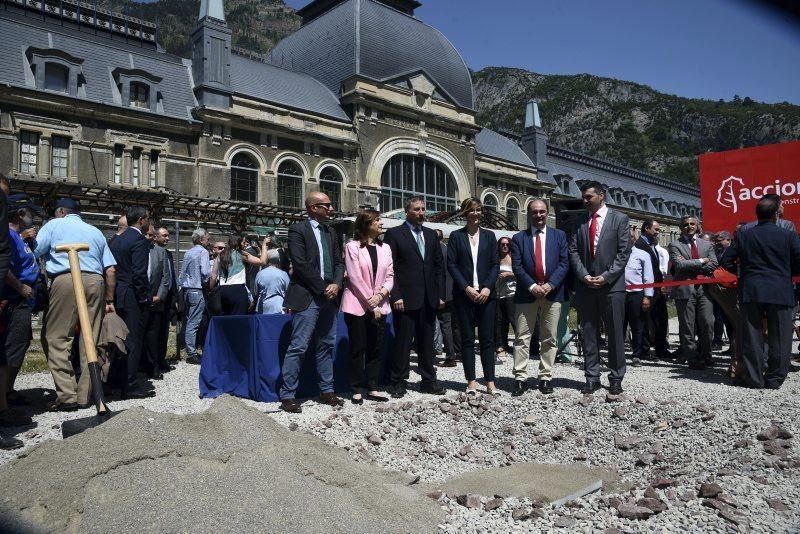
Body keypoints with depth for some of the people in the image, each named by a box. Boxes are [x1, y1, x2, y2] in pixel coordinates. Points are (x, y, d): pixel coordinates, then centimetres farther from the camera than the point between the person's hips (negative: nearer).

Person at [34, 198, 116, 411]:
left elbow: (32, 253, 0)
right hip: (95, 282, 4)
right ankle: (84, 396, 9)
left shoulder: (54, 224, 14)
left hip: (66, 280, -4)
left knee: (57, 338, 0)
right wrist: (110, 301, 18)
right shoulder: (96, 232, 24)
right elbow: (110, 270, 15)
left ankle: (67, 395, -8)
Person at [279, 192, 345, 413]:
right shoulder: (298, 229, -6)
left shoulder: (331, 232, 16)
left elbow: (338, 262, 14)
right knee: (298, 347, -6)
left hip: (329, 297, 7)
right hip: (307, 297, -7)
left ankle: (326, 391, 21)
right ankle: (287, 395, 2)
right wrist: (323, 288, -12)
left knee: (327, 346, 12)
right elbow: (300, 264, -13)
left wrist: (336, 284, -4)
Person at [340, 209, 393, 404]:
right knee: (358, 349, 1)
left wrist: (380, 295, -11)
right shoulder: (353, 247, -5)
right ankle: (357, 390, 11)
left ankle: (372, 388, 16)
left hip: (379, 306, 5)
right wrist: (370, 301, -12)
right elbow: (355, 277, -11)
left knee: (376, 349, 7)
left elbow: (390, 276, 7)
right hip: (358, 305, -5)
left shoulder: (385, 248, 10)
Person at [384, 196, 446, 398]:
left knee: (427, 342, 11)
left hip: (429, 299, 5)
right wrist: (395, 296, -12)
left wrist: (440, 295, 7)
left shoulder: (431, 235, 14)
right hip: (405, 299, -5)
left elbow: (439, 266, 14)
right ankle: (399, 382, 11)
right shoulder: (394, 234, -1)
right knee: (403, 341, 0)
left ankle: (429, 381, 20)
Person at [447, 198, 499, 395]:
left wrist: (487, 288, -8)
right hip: (463, 295, -1)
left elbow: (495, 264, 6)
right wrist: (467, 288, -11)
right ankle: (471, 381, 11)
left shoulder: (489, 236, 11)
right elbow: (451, 264, -2)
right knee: (467, 339, 4)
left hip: (486, 294, 1)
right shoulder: (456, 236, 5)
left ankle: (490, 382, 7)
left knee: (487, 339, 2)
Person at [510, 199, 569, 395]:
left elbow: (564, 263, 1)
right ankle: (520, 378, 2)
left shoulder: (559, 235, 10)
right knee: (522, 337, -2)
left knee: (549, 338, 6)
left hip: (552, 292, 1)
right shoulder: (518, 238, 7)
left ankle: (546, 377, 13)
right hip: (527, 293, -1)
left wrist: (550, 284, -12)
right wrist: (532, 286, -14)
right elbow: (517, 267, -1)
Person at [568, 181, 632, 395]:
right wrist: (584, 275, -7)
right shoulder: (580, 221, 13)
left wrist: (606, 276, -11)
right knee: (589, 333, 6)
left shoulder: (619, 218, 3)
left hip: (612, 284, -3)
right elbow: (573, 251, 7)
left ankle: (616, 379, 13)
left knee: (615, 334, 2)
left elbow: (624, 252, -3)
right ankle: (592, 378, 13)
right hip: (585, 285, 3)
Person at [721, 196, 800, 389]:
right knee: (779, 338, 7)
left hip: (751, 292, 1)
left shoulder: (743, 236, 3)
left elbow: (726, 261, 3)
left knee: (752, 337, 6)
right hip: (781, 293, -1)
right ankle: (774, 379, 9)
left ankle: (754, 378, 9)